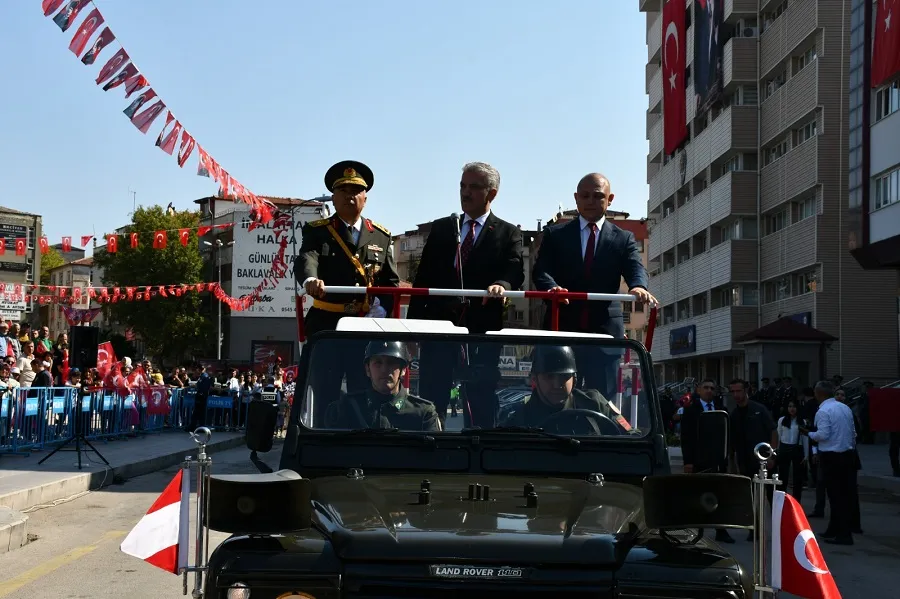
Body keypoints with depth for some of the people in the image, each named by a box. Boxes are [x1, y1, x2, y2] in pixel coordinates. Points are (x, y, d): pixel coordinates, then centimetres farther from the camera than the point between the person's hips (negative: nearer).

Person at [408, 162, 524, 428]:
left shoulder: (508, 234, 7)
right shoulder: (441, 228, 14)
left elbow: (516, 271, -9)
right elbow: (423, 277, 10)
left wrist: (502, 284, -33)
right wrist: (413, 324, 2)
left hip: (483, 328, -2)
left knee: (480, 405, 2)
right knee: (430, 402, 2)